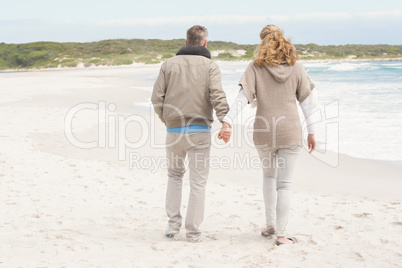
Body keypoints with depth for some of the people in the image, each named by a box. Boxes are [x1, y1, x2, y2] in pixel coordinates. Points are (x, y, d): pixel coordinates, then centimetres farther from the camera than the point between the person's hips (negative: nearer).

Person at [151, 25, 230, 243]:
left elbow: (157, 98, 2)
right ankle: (193, 231, 6)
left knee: (174, 173, 22)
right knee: (198, 181, 4)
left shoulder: (169, 64, 7)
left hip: (174, 129, 3)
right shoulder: (210, 66, 1)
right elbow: (217, 95, -16)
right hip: (200, 130, -2)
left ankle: (173, 223, 17)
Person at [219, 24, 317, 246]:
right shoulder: (295, 67, 3)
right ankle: (281, 234, 3)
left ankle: (270, 224, 23)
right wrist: (311, 132, 7)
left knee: (269, 176, 23)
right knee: (284, 184, 4)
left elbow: (243, 97, -12)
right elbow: (307, 101, 2)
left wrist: (227, 121, -18)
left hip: (264, 132, 1)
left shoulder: (256, 67, -1)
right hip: (290, 132, 0)